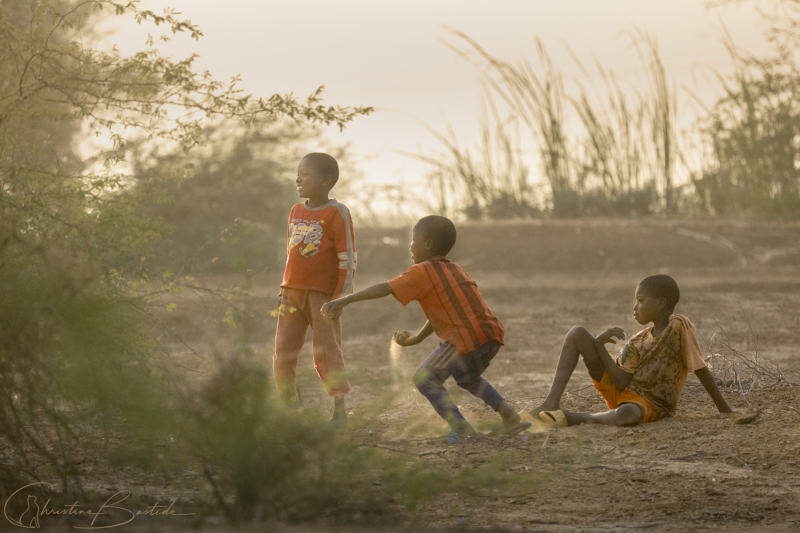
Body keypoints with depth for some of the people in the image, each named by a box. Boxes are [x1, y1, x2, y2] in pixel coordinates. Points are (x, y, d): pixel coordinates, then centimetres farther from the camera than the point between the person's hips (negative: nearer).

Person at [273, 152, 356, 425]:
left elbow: (348, 258, -11)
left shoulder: (336, 213, -10)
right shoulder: (296, 212, 10)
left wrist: (341, 296, -15)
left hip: (322, 294, -7)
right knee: (283, 353, 7)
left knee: (326, 351, -6)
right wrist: (285, 289, 15)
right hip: (292, 293, 7)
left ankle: (339, 409, -1)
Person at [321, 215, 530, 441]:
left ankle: (462, 428, -3)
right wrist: (417, 338, 30)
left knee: (425, 378, 5)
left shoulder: (422, 272, -1)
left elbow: (384, 289, -7)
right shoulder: (455, 270, 24)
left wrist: (343, 301, -7)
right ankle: (509, 413, 24)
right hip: (492, 334, 8)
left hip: (467, 340, -8)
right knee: (467, 377, 34)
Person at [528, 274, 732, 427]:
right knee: (577, 334, -6)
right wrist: (599, 345, -11)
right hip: (620, 390, 6)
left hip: (650, 403, -6)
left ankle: (571, 418, -23)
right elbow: (621, 381, -7)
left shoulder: (679, 326, -13)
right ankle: (552, 402, -14)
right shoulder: (637, 343, 3)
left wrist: (725, 410, -14)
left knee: (625, 413, -47)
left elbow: (701, 369, -14)